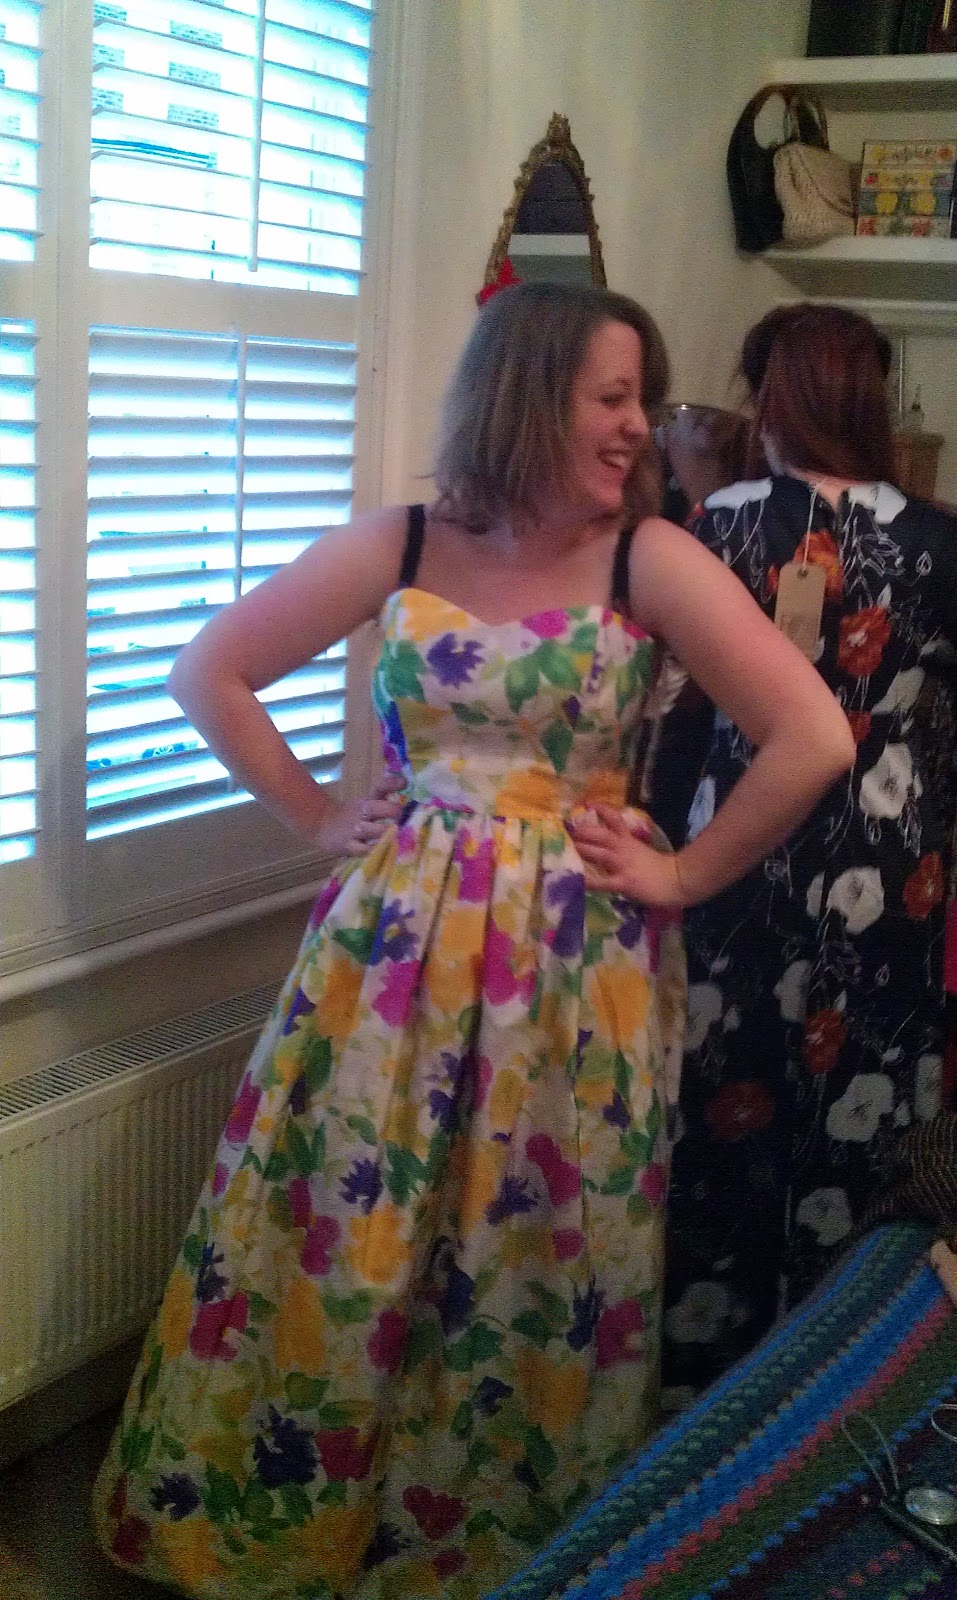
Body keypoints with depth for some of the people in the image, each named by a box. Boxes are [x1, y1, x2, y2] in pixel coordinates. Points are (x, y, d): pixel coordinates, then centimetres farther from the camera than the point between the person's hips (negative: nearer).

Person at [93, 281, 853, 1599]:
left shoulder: (651, 560, -7)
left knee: (541, 1279, 10)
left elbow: (815, 738, -12)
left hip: (578, 960, -1)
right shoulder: (395, 549, -1)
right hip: (398, 942, 2)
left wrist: (684, 877, -7)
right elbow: (208, 673, 7)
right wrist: (318, 819, 3)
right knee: (332, 1252, 11)